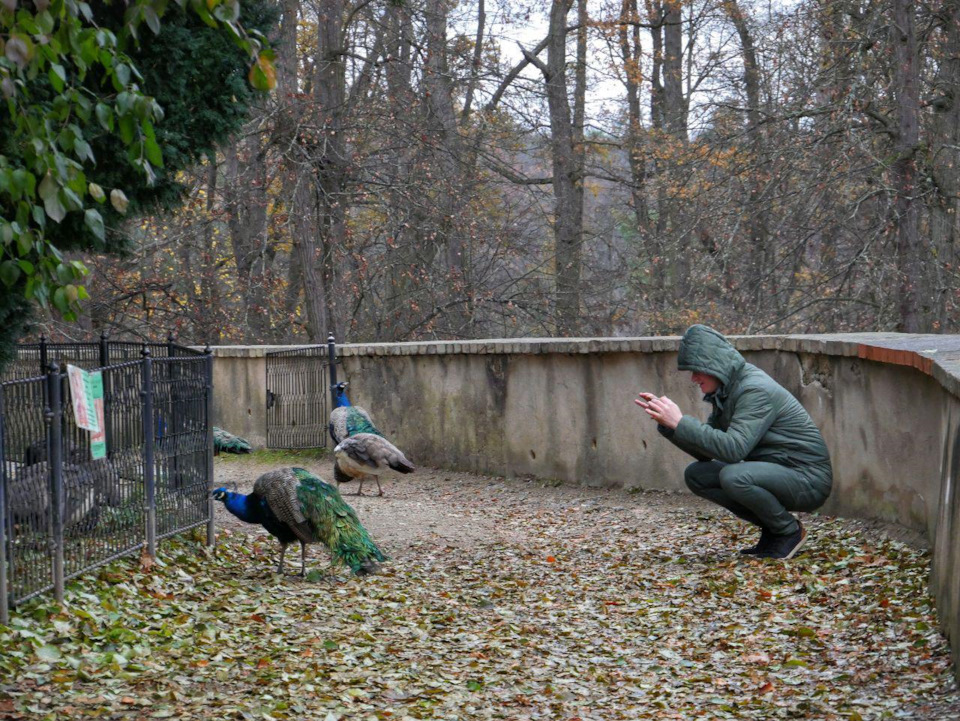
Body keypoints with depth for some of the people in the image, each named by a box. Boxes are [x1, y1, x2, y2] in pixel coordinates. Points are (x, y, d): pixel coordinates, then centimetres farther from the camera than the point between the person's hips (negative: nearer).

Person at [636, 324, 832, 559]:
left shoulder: (755, 390, -21)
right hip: (774, 472, 9)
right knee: (695, 475, 2)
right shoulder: (725, 392, 9)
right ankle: (772, 530, 8)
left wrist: (680, 422, -29)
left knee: (733, 476, -33)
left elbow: (733, 448, -32)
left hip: (808, 480, -9)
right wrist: (666, 421, -3)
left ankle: (790, 531, -8)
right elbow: (706, 452, 9)